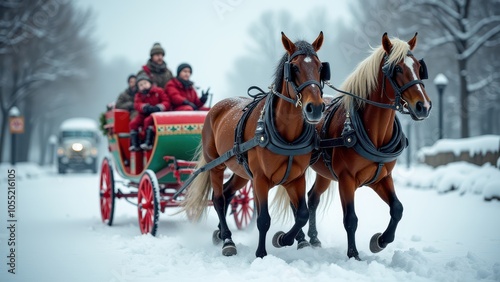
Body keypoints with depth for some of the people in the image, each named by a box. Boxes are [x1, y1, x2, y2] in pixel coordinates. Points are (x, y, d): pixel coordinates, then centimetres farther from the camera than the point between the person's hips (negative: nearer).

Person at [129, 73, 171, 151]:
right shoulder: (139, 95, 11)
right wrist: (145, 107, -30)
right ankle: (134, 144, -18)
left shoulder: (158, 91, 1)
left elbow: (167, 102, -6)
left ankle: (148, 143, -39)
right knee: (133, 123, -18)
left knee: (148, 120, -34)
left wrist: (158, 107, -25)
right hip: (144, 114, 5)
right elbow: (137, 104, -8)